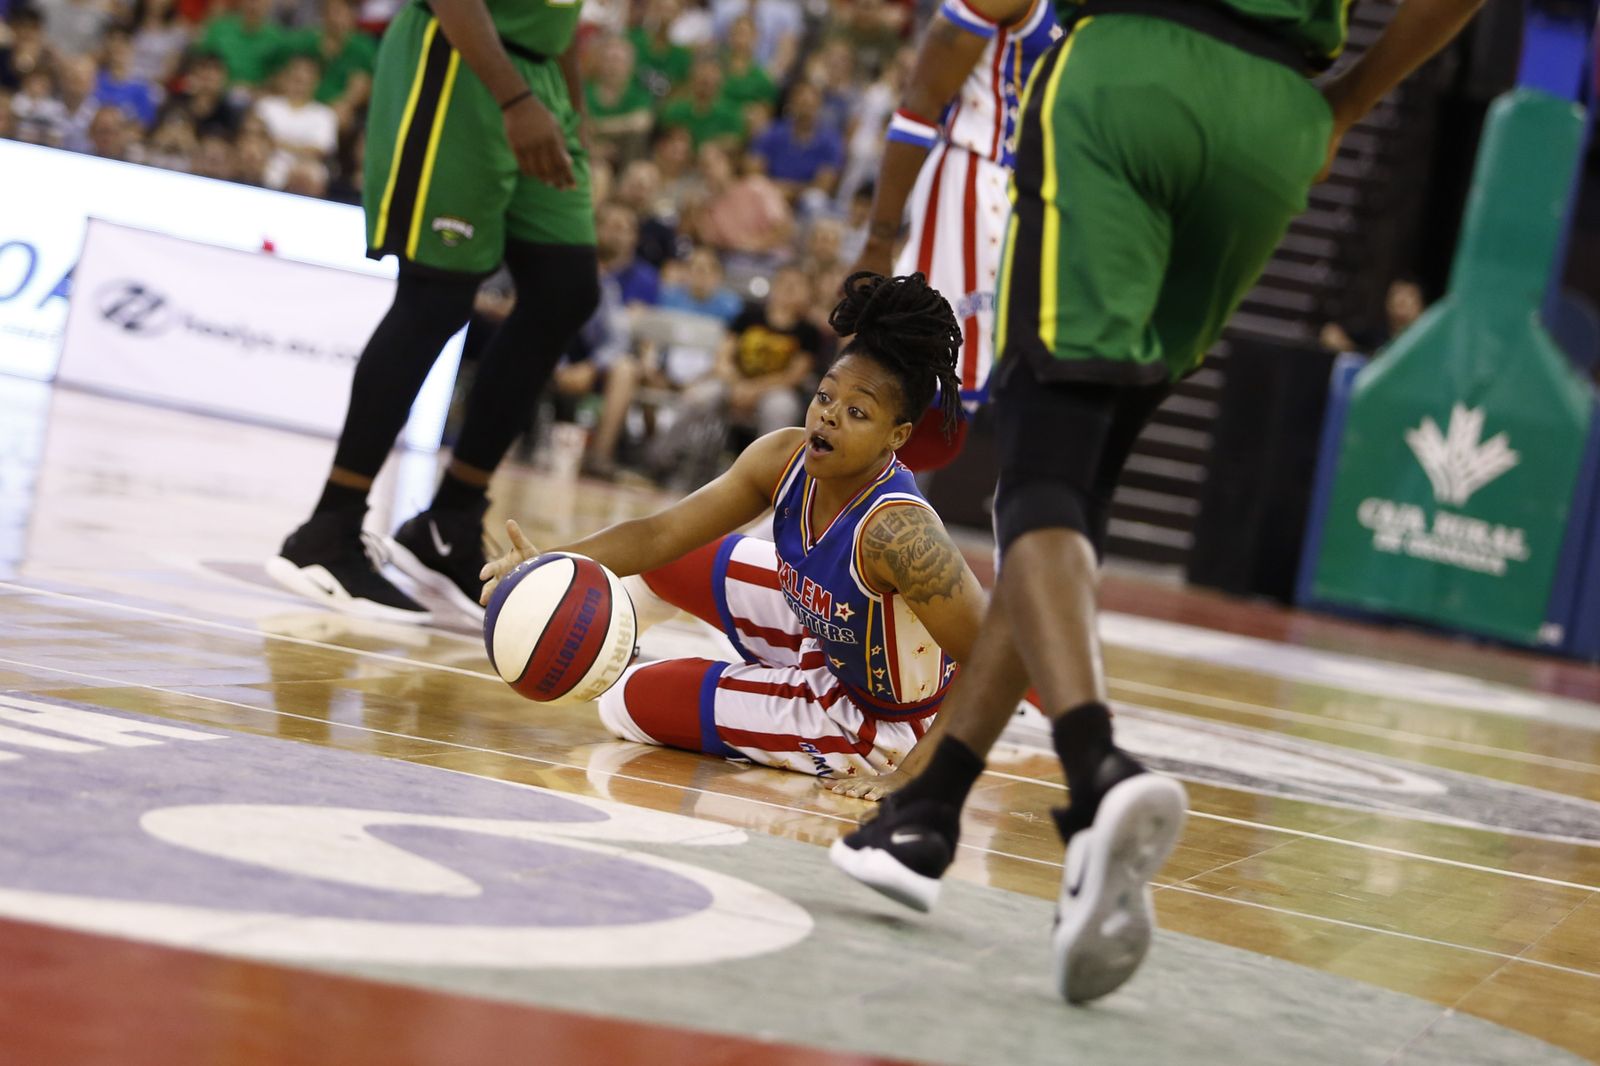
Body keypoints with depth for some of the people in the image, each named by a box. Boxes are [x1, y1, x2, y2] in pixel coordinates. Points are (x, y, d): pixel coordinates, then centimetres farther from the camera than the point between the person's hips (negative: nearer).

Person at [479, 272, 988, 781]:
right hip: (820, 629, 6)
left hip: (866, 711, -6)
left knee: (629, 702, -3)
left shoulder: (895, 529, -39)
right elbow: (660, 533, -16)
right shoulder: (784, 458, -18)